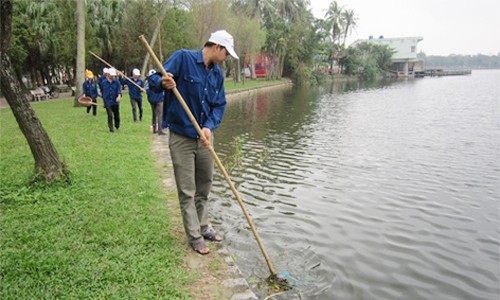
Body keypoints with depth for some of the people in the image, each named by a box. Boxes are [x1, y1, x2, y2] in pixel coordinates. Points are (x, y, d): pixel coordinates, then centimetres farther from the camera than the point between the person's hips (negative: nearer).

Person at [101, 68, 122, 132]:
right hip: (108, 102, 0)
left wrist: (119, 96, -33)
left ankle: (117, 126, 36)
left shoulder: (117, 82, -1)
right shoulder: (103, 82, 3)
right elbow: (102, 91, 14)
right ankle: (111, 128, -4)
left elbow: (119, 90, -13)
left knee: (116, 115, 11)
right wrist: (104, 100, 18)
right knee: (110, 115, -11)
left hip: (115, 102, 1)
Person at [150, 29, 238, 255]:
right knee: (187, 191, 3)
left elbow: (220, 105, 3)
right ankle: (194, 237, 17)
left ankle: (203, 227, 35)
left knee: (204, 186, 17)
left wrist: (209, 127, -15)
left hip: (204, 136, 7)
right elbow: (155, 80, -14)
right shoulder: (183, 58, -12)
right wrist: (163, 83, -38)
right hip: (182, 137, -6)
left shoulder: (218, 74, 7)